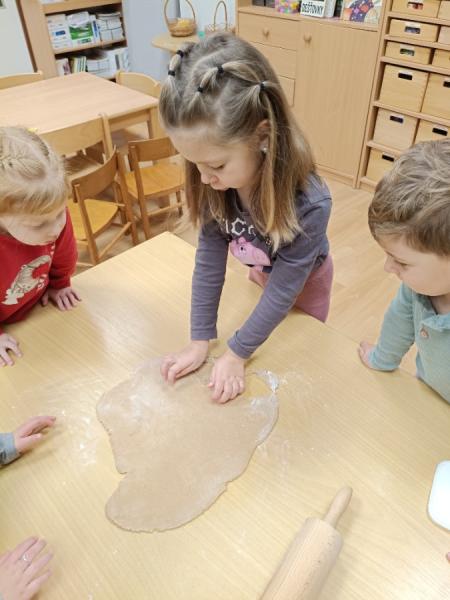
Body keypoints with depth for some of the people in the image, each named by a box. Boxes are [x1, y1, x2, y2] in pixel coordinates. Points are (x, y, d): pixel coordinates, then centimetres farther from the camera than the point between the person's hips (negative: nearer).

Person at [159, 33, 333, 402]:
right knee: (268, 346, 28)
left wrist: (236, 354, -26)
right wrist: (200, 341, -22)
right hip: (260, 274, 4)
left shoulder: (309, 203, -42)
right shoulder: (216, 185, -30)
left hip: (304, 280, -3)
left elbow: (285, 288, -33)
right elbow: (209, 258, -24)